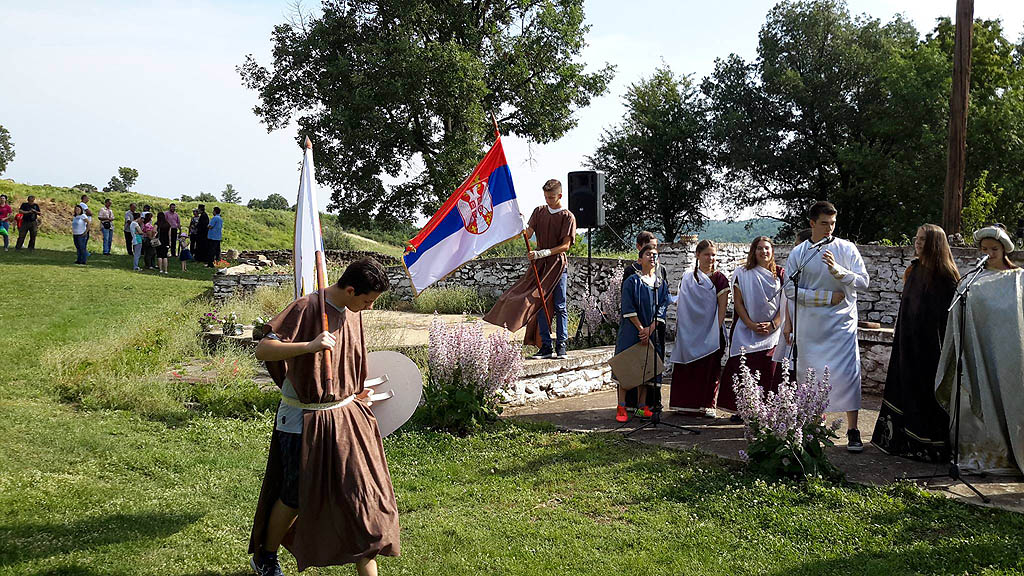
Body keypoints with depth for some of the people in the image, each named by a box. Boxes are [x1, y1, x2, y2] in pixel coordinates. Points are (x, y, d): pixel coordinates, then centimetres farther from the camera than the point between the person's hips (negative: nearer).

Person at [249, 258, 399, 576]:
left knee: (362, 492, 2)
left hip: (346, 416, 6)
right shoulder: (306, 308, -19)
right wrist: (309, 345, -38)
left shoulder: (352, 312, 3)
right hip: (305, 421, -6)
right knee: (295, 498, 10)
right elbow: (263, 350, -25)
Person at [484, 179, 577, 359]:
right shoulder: (539, 211, 11)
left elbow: (565, 245, -9)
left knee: (559, 307, -2)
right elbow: (528, 234, 3)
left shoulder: (567, 217, -4)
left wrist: (543, 253, -19)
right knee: (540, 305, -1)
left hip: (558, 265, -4)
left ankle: (561, 346, 3)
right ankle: (546, 346, 3)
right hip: (540, 265, 4)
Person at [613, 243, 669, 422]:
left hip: (652, 332, 4)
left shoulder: (662, 285, 11)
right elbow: (628, 309, -8)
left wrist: (649, 329, -11)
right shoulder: (632, 281, -1)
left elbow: (662, 310, 3)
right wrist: (641, 329, -13)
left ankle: (642, 407, 12)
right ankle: (621, 408, -4)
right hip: (631, 331, -4)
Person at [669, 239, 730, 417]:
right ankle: (689, 403, 12)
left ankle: (708, 404, 8)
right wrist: (679, 328, 5)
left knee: (710, 369, 0)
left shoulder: (719, 279, 1)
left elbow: (722, 308, -3)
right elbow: (681, 305, 11)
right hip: (689, 332, 2)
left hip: (710, 332, -2)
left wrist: (717, 330, -11)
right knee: (688, 369, 3)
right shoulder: (687, 279, 9)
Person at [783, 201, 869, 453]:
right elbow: (790, 289, -3)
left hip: (842, 322, -1)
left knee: (847, 373, -9)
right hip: (809, 325, 2)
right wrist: (827, 297, -8)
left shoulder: (846, 249, 3)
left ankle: (852, 430, -4)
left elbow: (863, 281, -3)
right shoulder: (798, 253, 5)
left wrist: (836, 269, -20)